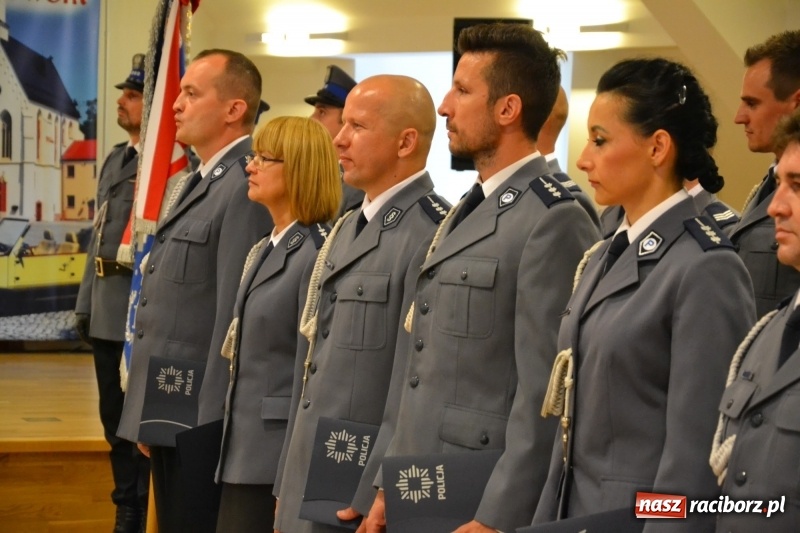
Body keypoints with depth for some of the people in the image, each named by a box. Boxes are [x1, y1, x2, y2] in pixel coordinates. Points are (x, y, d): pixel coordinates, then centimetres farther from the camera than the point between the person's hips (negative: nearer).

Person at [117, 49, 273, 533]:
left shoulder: (246, 187, -16)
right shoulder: (203, 182, 16)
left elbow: (234, 313, -20)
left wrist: (211, 421, -19)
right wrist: (148, 415, 15)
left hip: (201, 421, -9)